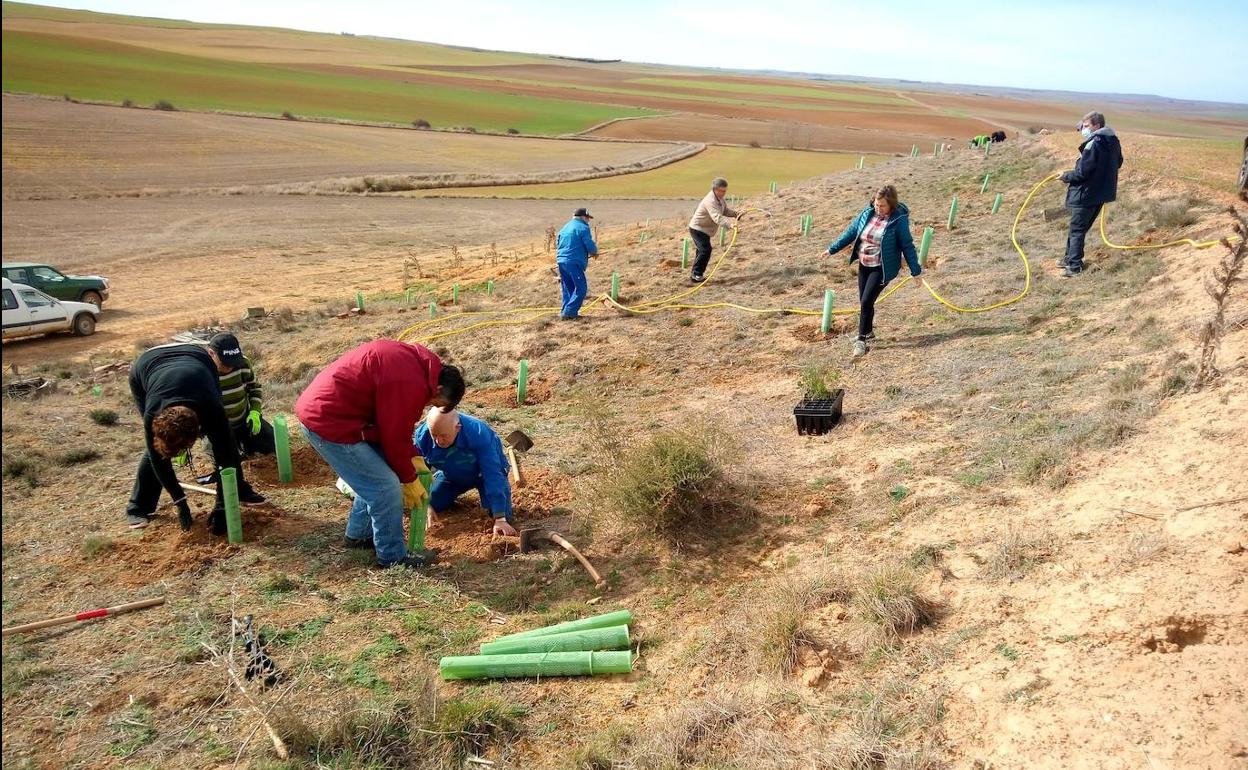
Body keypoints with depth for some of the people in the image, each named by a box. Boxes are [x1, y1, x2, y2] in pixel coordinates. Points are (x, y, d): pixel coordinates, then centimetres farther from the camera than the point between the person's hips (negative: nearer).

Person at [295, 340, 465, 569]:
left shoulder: (415, 359, 8)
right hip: (329, 422, -10)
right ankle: (393, 556, 9)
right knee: (386, 487, -5)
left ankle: (358, 535, 36)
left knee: (374, 475, 22)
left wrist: (415, 459, 17)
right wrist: (410, 480, 1)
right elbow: (394, 437, -14)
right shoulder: (411, 384, -22)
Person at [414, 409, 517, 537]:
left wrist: (500, 519, -42)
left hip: (482, 473, -3)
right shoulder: (422, 436, -29)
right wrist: (426, 506, -20)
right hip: (451, 476, 3)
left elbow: (493, 475, -40)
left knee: (504, 515, -18)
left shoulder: (478, 433, -40)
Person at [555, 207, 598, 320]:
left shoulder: (565, 227, 21)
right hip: (574, 263, -8)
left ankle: (565, 311, 16)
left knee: (568, 288, 16)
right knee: (581, 288, -5)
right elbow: (590, 246, -10)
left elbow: (557, 244, 25)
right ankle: (569, 312, -12)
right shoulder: (583, 228, -5)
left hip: (561, 261, 8)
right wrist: (595, 252, 10)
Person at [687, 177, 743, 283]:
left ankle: (695, 273, 32)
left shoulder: (719, 198, 3)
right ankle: (697, 275, -16)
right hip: (697, 229, -11)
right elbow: (717, 217, -42)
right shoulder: (710, 201, -30)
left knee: (703, 251, 19)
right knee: (706, 250, -21)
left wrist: (735, 214, -9)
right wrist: (730, 224, -55)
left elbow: (725, 210, 11)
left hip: (705, 230, 11)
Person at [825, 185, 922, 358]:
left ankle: (861, 340, 2)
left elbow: (907, 246, -10)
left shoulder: (899, 220, -15)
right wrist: (832, 249, 13)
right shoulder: (867, 213, -1)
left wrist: (915, 271, -7)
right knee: (864, 302, 13)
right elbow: (851, 232, 9)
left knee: (866, 302, -11)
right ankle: (868, 332, 34)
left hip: (882, 268, -6)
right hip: (864, 265, 6)